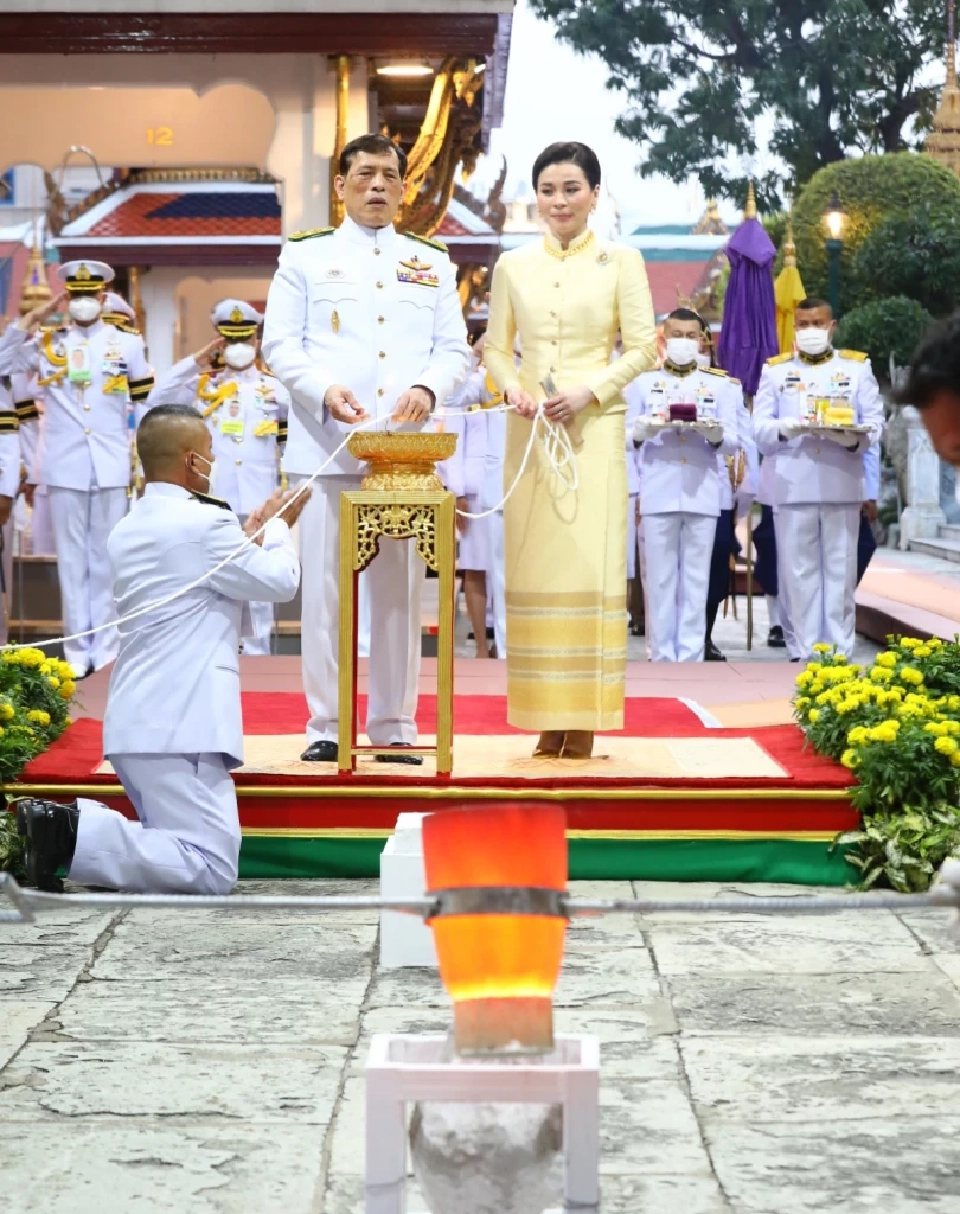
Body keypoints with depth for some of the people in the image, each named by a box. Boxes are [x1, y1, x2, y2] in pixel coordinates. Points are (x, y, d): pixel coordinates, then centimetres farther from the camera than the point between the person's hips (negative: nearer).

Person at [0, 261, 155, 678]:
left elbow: (145, 408, 10)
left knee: (106, 559, 5)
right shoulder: (46, 343, 6)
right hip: (64, 467, 0)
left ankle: (106, 648, 10)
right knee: (72, 560, 3)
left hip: (111, 468, 0)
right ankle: (77, 650, 8)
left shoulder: (128, 344, 7)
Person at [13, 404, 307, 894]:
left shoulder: (127, 529, 17)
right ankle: (74, 838, -21)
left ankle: (70, 821, -3)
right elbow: (280, 582, 2)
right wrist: (276, 527, 20)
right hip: (181, 725, -9)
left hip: (136, 723, 9)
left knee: (180, 848, 17)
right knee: (213, 869, -10)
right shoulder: (206, 522, -10)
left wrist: (253, 531, 29)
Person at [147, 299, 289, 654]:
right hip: (213, 500, 0)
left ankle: (258, 653, 10)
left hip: (259, 501, 0)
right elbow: (157, 401, -4)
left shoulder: (274, 388, 8)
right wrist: (195, 361, -5)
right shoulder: (201, 385, 9)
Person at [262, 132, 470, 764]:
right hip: (326, 445, -2)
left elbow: (456, 349, 11)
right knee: (326, 588, -1)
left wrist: (428, 388, -10)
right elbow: (280, 343, 3)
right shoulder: (306, 255, 11)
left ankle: (395, 725, 10)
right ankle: (326, 724, 6)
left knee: (401, 588, 3)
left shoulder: (432, 261, 17)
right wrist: (325, 389, -15)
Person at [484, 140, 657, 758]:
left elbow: (643, 346, 0)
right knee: (534, 564, 0)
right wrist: (510, 387, -7)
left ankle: (585, 719, -1)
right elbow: (496, 346, 13)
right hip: (530, 428, 3)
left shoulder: (621, 260, 3)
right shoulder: (513, 266, 10)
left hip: (595, 428, -3)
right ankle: (547, 716, 5)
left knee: (590, 562, -6)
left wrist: (591, 390, -13)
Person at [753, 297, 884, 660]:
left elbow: (875, 421, 5)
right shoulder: (775, 370, 13)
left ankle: (840, 652, 4)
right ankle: (804, 651, 5)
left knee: (840, 568, 0)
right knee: (798, 569, -1)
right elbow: (760, 428, 4)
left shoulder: (857, 367, 13)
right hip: (793, 484, 0)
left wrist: (855, 438, -16)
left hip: (843, 483, 0)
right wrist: (786, 429, -17)